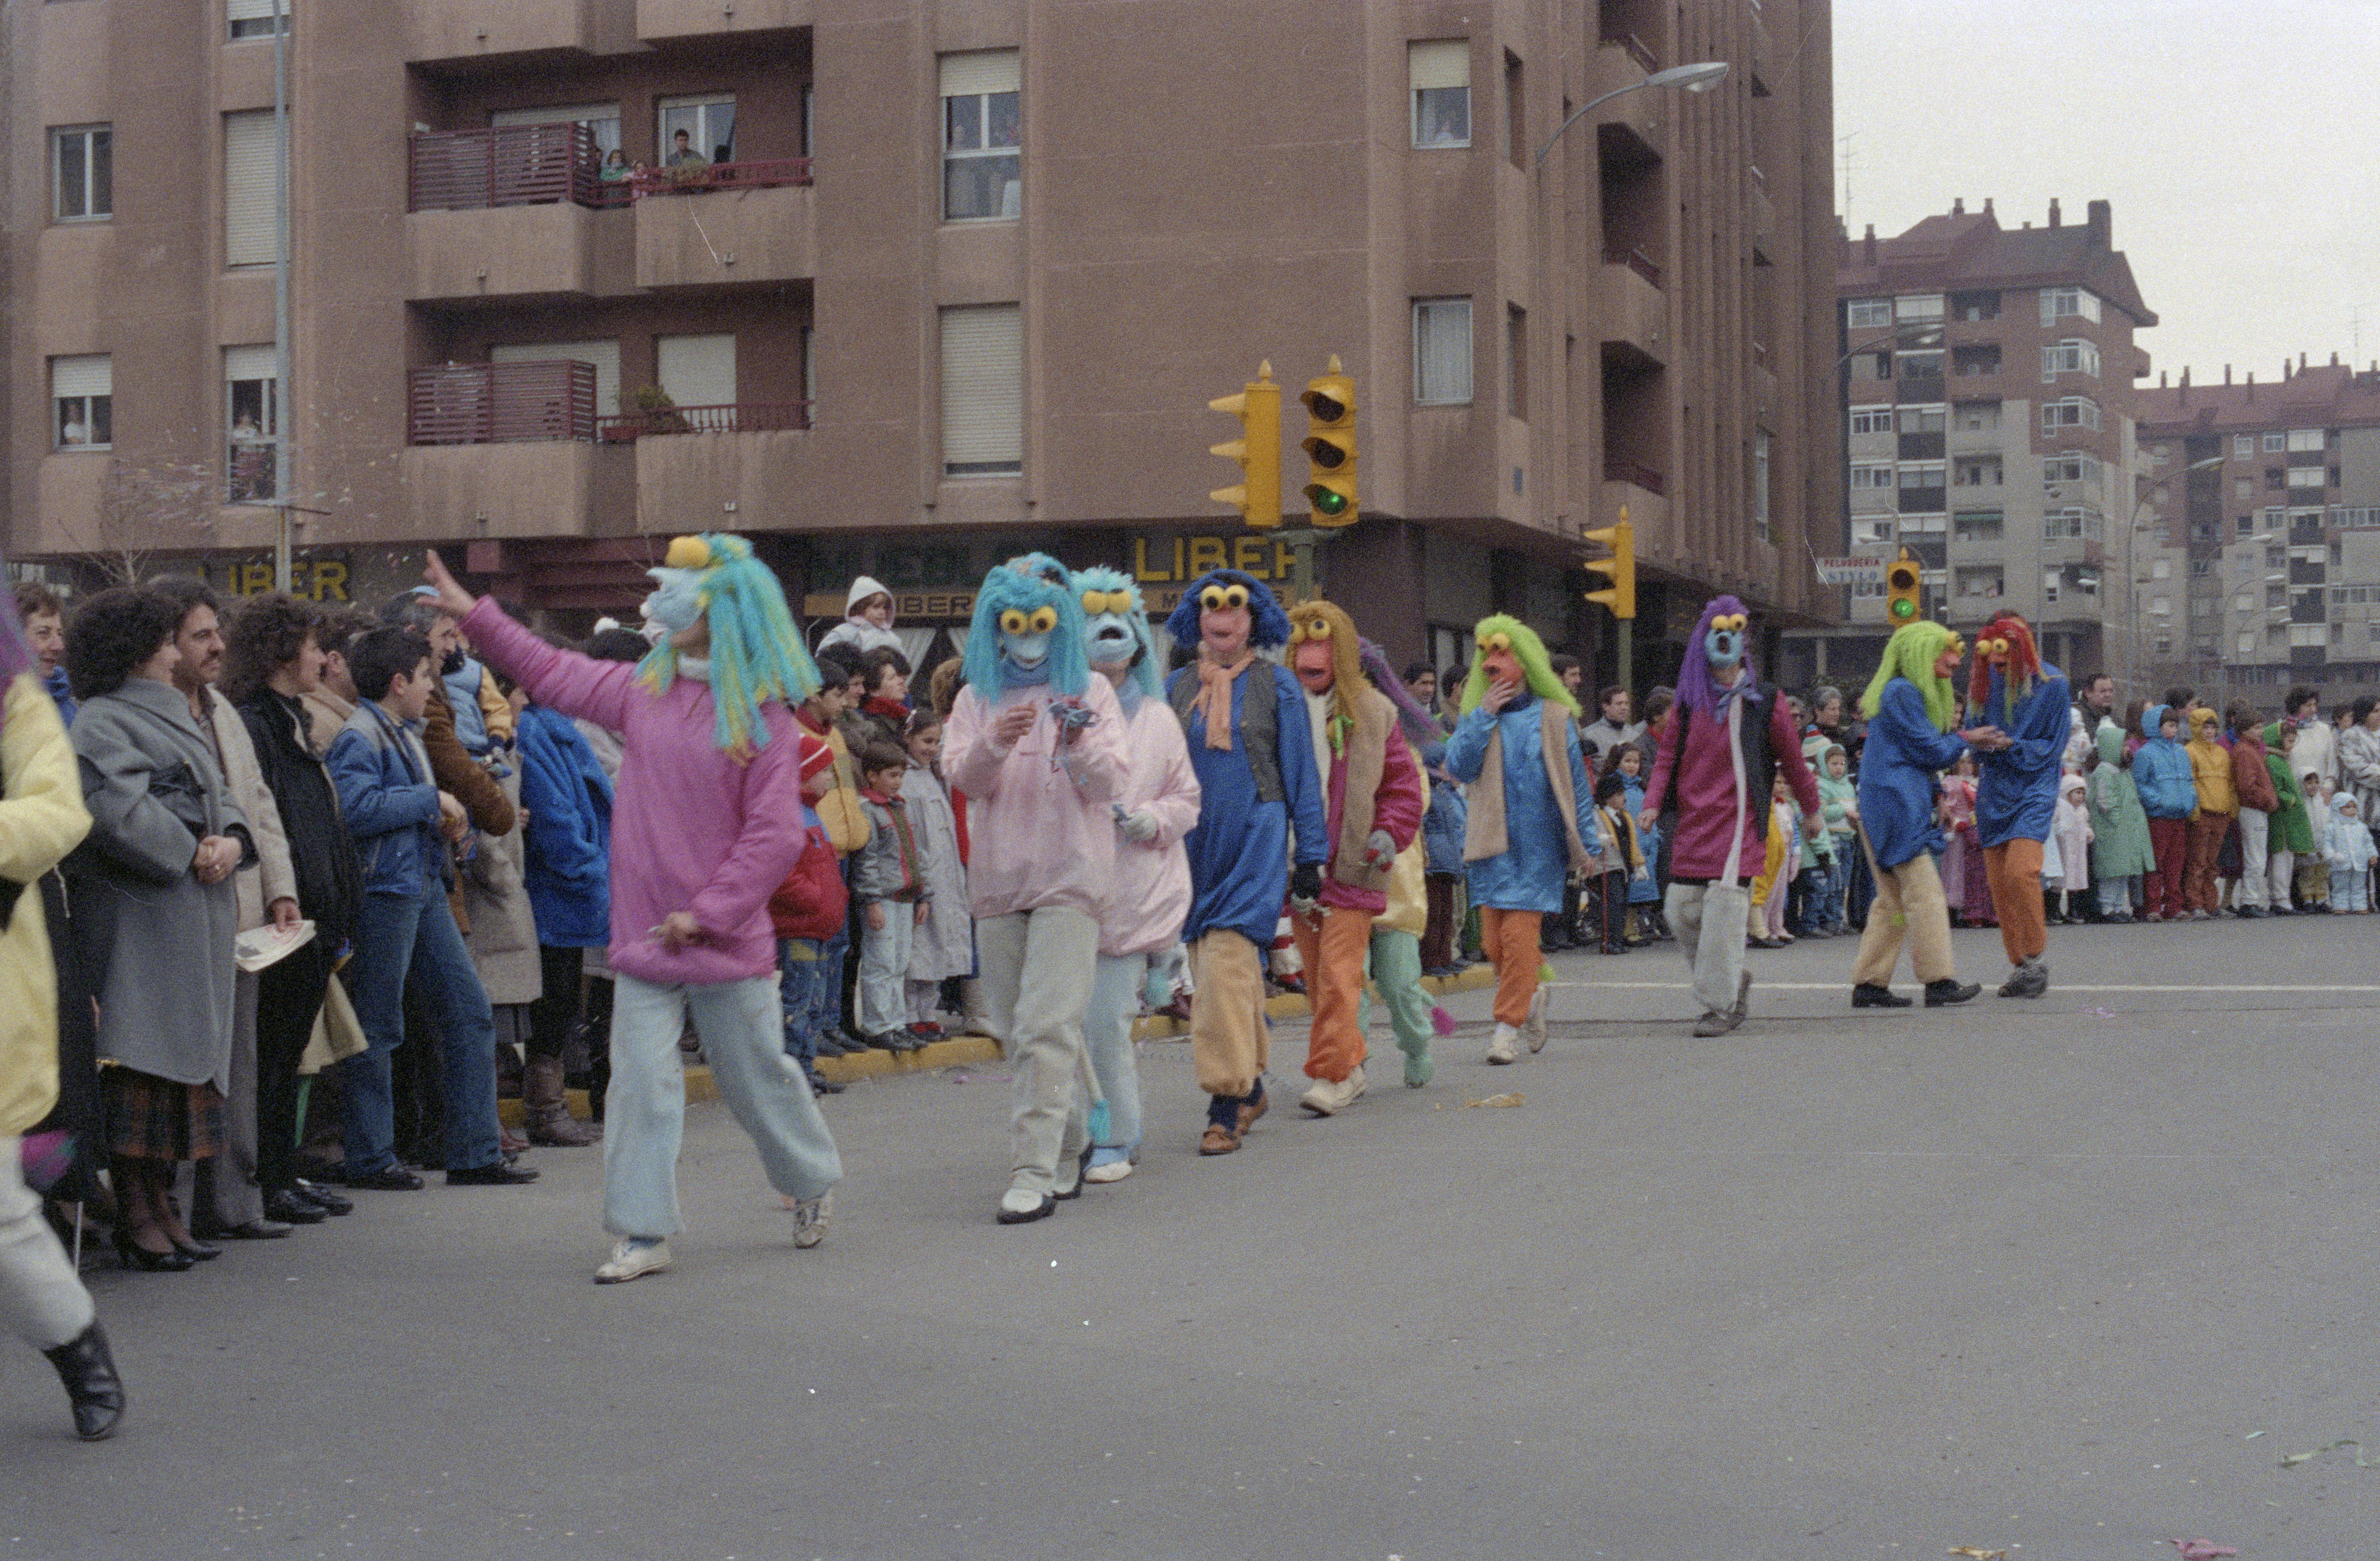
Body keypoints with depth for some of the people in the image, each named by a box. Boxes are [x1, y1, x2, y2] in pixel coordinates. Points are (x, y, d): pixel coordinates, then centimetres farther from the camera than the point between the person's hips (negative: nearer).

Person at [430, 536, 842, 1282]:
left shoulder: (763, 714, -10)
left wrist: (707, 913, -15)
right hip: (645, 939, 4)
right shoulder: (641, 691, 6)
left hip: (728, 942, -4)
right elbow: (552, 673, 19)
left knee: (758, 1075, 11)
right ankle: (643, 1233, 5)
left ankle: (812, 1184, 35)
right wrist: (473, 614, 18)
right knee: (641, 1081, -1)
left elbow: (775, 835, -12)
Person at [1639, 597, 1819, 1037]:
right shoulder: (1689, 701, 10)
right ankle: (1733, 980, 25)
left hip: (1738, 821, -4)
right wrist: (1653, 802, -7)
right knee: (1682, 910, 3)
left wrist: (1811, 810, 18)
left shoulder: (1764, 701, 0)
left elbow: (1792, 759, 9)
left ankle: (1721, 1005, -2)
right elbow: (1668, 755, 9)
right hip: (1692, 822, 4)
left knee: (1724, 910, -12)